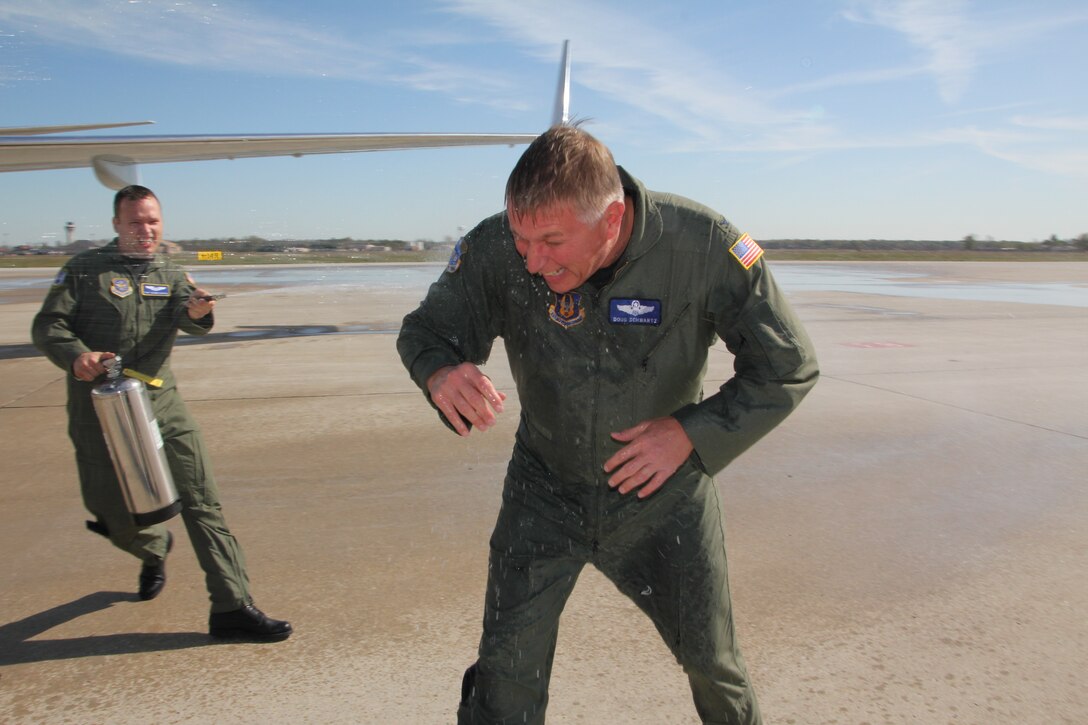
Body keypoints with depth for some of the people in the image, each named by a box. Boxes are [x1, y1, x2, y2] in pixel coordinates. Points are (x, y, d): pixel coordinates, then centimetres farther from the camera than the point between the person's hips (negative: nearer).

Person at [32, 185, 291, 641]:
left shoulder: (171, 274, 10)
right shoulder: (83, 270, 4)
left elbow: (191, 321, -8)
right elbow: (47, 325, -2)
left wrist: (197, 312, -33)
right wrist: (75, 355, -22)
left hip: (161, 403, 1)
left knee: (201, 501, -7)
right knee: (112, 511, 7)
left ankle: (232, 608, -3)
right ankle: (154, 548, 43)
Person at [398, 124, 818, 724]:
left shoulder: (703, 246, -24)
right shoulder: (496, 249, -21)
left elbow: (788, 367, -13)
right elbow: (425, 328, -6)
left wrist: (692, 432, -24)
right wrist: (440, 372, -31)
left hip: (664, 496, 0)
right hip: (544, 488, 1)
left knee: (712, 659, 16)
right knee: (505, 669, -4)